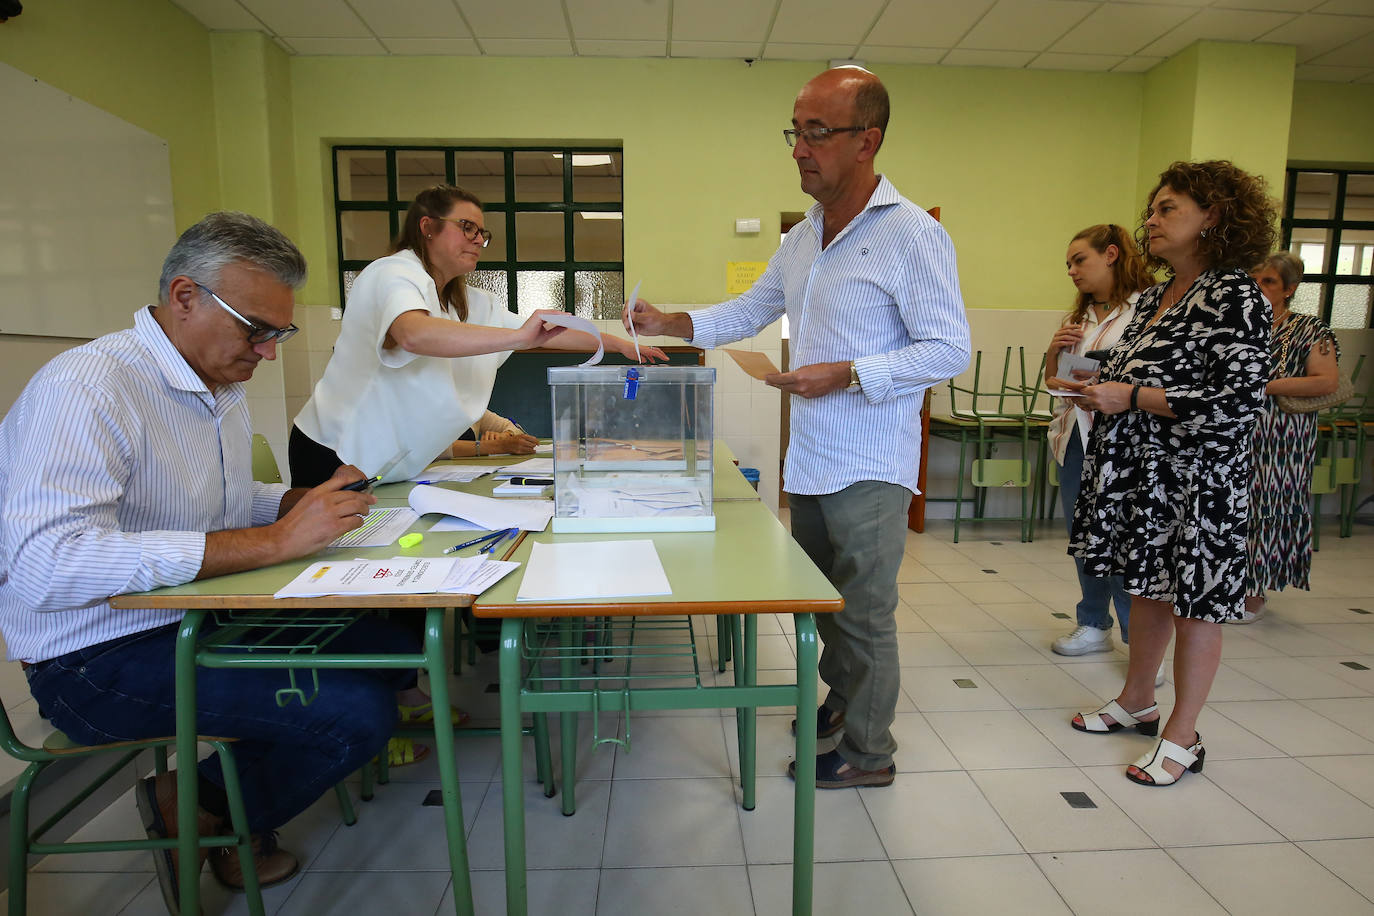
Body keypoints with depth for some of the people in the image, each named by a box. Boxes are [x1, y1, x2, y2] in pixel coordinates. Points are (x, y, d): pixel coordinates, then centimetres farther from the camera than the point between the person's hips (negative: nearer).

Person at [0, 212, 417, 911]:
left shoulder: (222, 383, 11)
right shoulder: (88, 386, -19)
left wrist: (308, 502, -1)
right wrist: (273, 541, -33)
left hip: (205, 615, 9)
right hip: (101, 659, -9)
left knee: (391, 646, -3)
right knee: (357, 711, -21)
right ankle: (200, 810, 8)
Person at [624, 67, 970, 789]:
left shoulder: (911, 234, -12)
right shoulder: (801, 239, 12)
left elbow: (949, 350, -14)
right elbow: (750, 312, 20)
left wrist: (845, 375, -23)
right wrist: (667, 323, 7)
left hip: (868, 469, -7)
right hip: (807, 459, 8)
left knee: (863, 613, 4)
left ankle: (868, 752, 23)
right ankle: (842, 697, 43)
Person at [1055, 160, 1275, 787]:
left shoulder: (1234, 295, -13)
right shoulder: (1154, 296, 12)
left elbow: (1241, 399, -21)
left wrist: (1130, 397, -21)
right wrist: (1098, 389, 4)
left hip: (1196, 480, -8)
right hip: (1138, 473, 8)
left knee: (1193, 603, 5)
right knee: (1145, 588, 18)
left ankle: (1182, 737, 20)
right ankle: (1136, 703, 34)